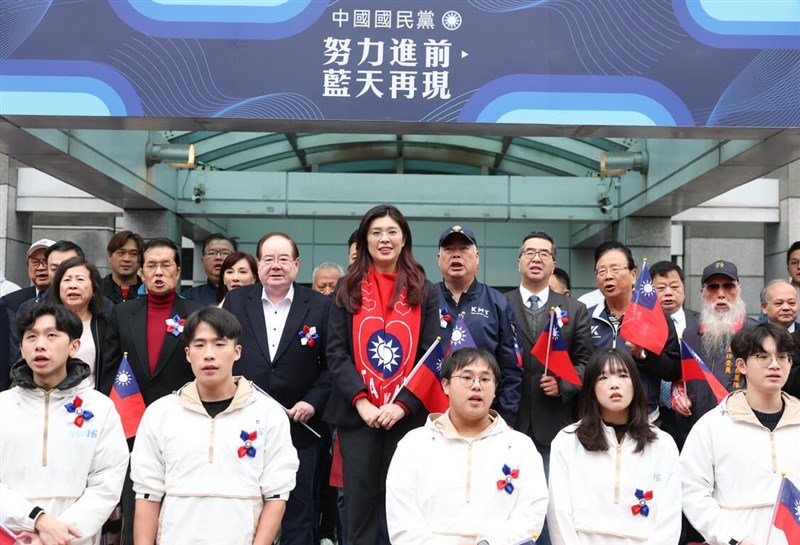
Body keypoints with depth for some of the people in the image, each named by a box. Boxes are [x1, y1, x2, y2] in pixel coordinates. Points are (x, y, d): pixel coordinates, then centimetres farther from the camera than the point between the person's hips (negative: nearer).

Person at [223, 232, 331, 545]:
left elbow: (332, 364, 0)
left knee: (298, 512, 9)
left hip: (299, 427, -1)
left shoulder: (320, 306, 0)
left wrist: (313, 402, -10)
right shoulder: (235, 301, 5)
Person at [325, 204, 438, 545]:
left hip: (407, 415, 0)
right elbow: (336, 352, 0)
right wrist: (360, 400, -13)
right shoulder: (348, 289, 7)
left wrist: (402, 404, -12)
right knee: (360, 504, 5)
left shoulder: (424, 292, 7)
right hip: (356, 415, 0)